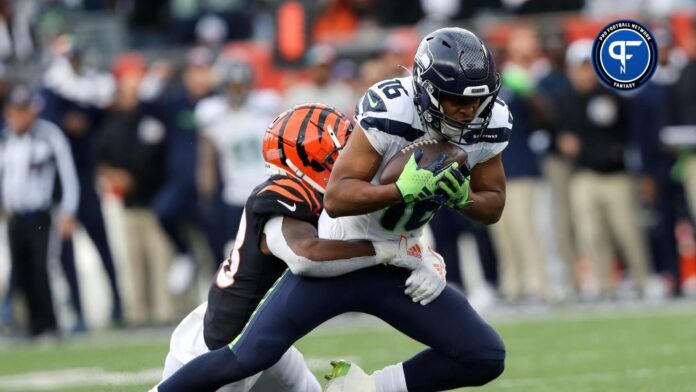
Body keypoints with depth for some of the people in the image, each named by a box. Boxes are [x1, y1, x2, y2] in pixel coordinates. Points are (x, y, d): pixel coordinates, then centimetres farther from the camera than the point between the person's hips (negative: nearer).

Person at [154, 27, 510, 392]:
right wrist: (404, 190, -44)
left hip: (394, 269, 5)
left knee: (486, 359, -5)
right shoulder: (391, 112, -27)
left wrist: (461, 198, -20)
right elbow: (335, 198, -30)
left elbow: (494, 207, 3)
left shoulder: (488, 124, -9)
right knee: (247, 359, -10)